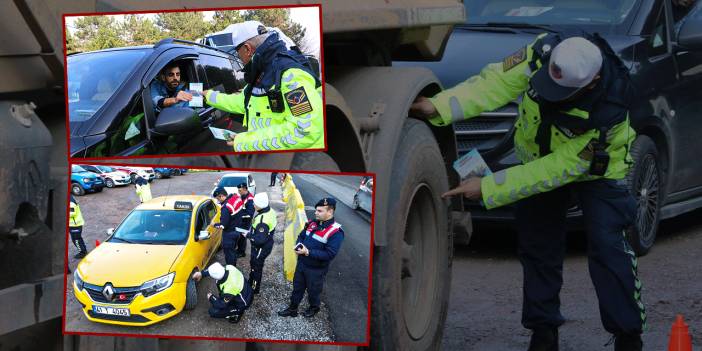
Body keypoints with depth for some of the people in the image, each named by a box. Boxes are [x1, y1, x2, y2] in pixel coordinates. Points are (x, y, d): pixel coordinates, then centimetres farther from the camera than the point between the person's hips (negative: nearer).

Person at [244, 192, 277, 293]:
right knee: (253, 264, 29)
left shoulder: (262, 221, -37)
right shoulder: (270, 211, -7)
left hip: (261, 248, -9)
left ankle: (254, 289, 33)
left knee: (256, 267, 13)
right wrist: (251, 233, 5)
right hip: (267, 244, 9)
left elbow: (260, 239, -35)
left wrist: (248, 235, -20)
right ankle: (251, 282, 49)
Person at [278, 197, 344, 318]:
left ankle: (314, 308, 43)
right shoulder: (312, 223, -1)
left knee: (313, 291, 16)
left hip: (316, 269, -6)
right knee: (297, 287, 20)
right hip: (301, 263, 6)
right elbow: (301, 236, 15)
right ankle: (292, 309, 38)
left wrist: (308, 252, -30)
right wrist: (299, 245, -10)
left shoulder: (336, 232, -24)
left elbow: (330, 254, -29)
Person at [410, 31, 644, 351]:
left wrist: (488, 188, -35)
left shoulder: (608, 110, -40)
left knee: (607, 246, -14)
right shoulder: (545, 51, -32)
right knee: (537, 245, 4)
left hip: (596, 167, -4)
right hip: (539, 157, 4)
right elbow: (498, 82, -27)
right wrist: (440, 107, -41)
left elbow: (560, 169, -36)